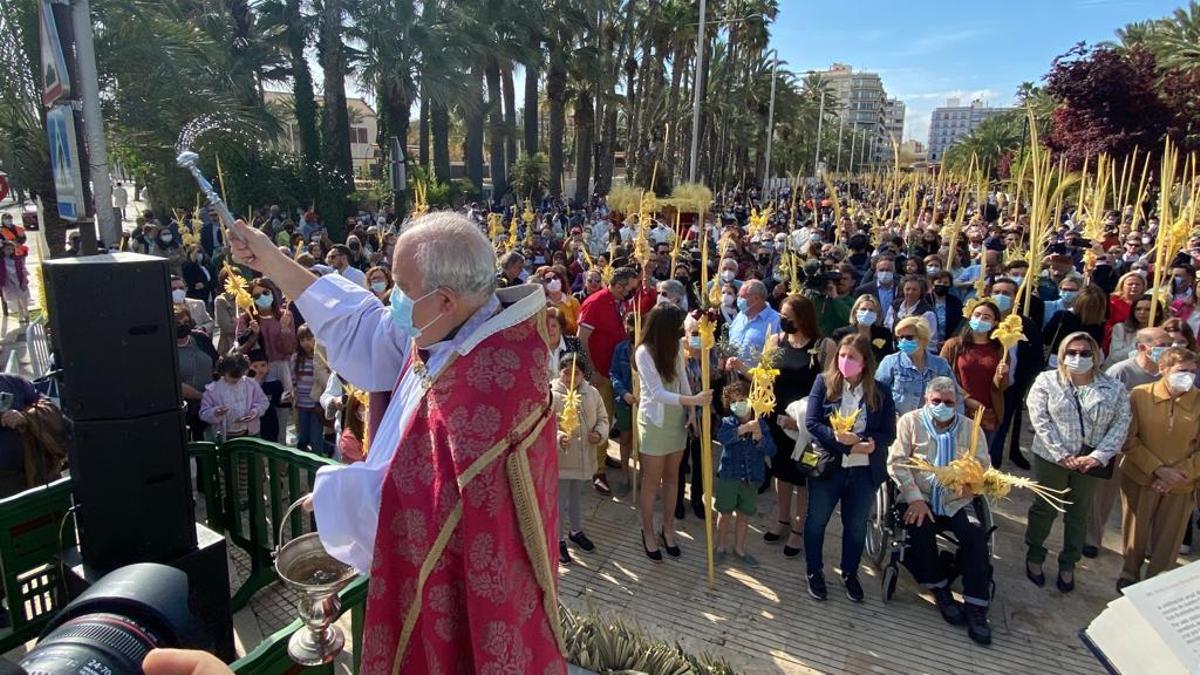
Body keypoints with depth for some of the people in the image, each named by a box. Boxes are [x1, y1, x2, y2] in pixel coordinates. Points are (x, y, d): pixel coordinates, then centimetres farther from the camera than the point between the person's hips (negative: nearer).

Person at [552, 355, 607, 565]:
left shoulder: (592, 393, -2)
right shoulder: (552, 395, -17)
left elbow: (602, 418, 8)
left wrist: (599, 433, -11)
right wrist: (559, 438, -37)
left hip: (584, 457, 5)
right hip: (560, 458, -5)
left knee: (577, 497, 24)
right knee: (559, 500, 6)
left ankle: (576, 531, 44)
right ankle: (558, 540, 24)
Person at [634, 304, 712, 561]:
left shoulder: (674, 347, -3)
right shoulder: (644, 352, -22)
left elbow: (682, 378, 6)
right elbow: (658, 393, -27)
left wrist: (690, 410, -3)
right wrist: (693, 400, -36)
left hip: (677, 419, 6)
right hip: (654, 422, -5)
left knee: (672, 478, 16)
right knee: (652, 482, 8)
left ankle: (668, 528, 33)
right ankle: (648, 532, 26)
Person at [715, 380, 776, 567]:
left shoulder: (761, 424, -4)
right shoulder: (728, 422, -9)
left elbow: (771, 451, -10)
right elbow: (722, 437, -31)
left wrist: (759, 438, -27)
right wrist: (744, 428, -40)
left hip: (751, 479, 2)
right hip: (728, 476, -2)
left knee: (744, 515, 16)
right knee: (725, 513, 11)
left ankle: (739, 548, 34)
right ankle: (721, 547, 29)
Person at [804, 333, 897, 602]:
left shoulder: (881, 391, -2)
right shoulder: (824, 382, -6)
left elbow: (888, 434, -3)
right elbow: (811, 423, -12)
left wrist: (869, 443, -24)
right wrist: (842, 440, -24)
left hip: (864, 471, 2)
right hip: (826, 466, -1)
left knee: (856, 525, 17)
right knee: (817, 520, 13)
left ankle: (850, 573, 38)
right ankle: (814, 571, 33)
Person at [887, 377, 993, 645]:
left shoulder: (969, 427, 13)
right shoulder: (910, 422, 5)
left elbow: (983, 467, 5)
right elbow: (897, 462, -4)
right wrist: (915, 499, -16)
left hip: (956, 501, 2)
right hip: (919, 498, -2)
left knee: (976, 535, -24)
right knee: (920, 529, -30)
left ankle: (975, 607, -16)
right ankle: (939, 588, -7)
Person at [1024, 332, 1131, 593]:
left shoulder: (1114, 388, 1)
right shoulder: (1046, 381, -4)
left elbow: (1121, 424, -3)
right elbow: (1040, 420, -9)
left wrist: (1098, 456, -14)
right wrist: (1062, 455, -15)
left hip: (1091, 461, 2)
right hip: (1052, 458, -2)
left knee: (1079, 514, 14)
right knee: (1044, 509, 10)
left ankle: (1068, 565, 31)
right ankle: (1034, 557, 28)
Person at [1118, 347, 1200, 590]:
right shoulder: (1140, 395, -9)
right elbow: (1129, 439, -7)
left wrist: (1180, 474, -14)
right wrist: (1158, 469, -14)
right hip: (1140, 478, -1)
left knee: (1168, 537, 12)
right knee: (1135, 530, 15)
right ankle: (1129, 574, 36)